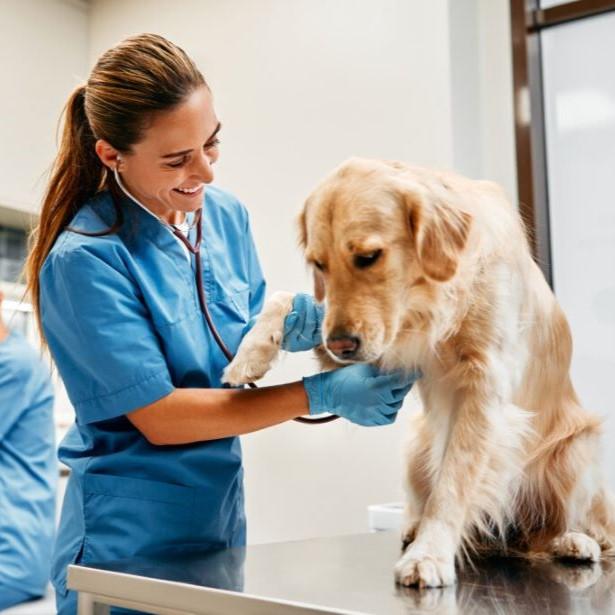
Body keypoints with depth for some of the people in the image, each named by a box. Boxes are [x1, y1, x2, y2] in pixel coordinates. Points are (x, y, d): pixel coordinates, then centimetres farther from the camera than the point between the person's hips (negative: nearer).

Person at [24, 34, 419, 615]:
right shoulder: (84, 259, -21)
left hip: (221, 519, 6)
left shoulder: (226, 214, -1)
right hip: (130, 540, -6)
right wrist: (321, 394, -22)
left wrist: (292, 320, -13)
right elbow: (157, 416, -21)